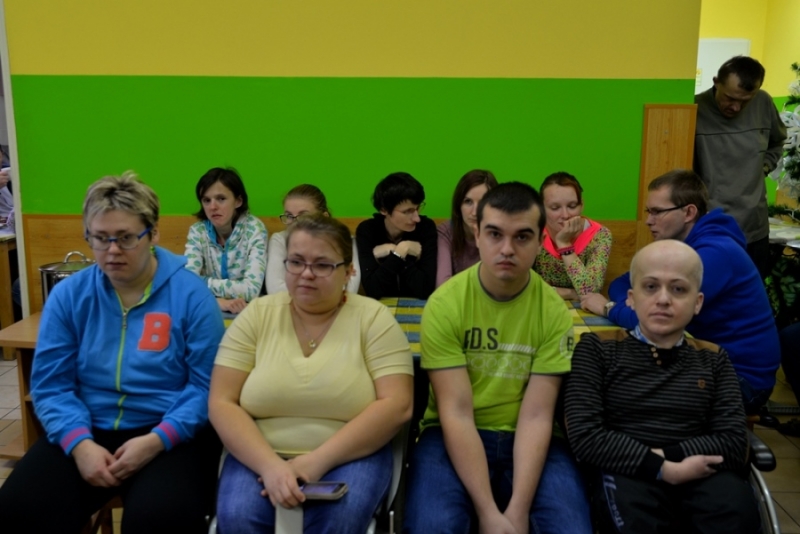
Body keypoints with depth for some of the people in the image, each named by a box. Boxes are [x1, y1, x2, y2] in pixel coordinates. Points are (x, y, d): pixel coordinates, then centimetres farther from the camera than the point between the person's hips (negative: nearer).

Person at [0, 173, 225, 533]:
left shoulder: (191, 294, -6)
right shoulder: (68, 294, 3)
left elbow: (206, 385, -8)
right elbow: (51, 385, 2)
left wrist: (156, 440, -21)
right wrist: (80, 443, -15)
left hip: (170, 434, -3)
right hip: (87, 432, 3)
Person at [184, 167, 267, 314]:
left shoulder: (254, 229, -11)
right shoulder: (197, 231, -3)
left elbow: (251, 289, -20)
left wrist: (204, 282, -14)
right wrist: (216, 300, -29)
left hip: (246, 310, -1)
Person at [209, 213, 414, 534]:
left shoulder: (372, 318, -2)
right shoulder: (257, 315, 2)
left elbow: (396, 406, -11)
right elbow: (222, 403, -3)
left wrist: (319, 461, -19)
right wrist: (270, 465, -19)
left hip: (350, 456, -1)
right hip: (260, 456, 1)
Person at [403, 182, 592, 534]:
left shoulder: (554, 310, -6)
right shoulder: (444, 304, -11)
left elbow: (536, 416, -11)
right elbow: (456, 413, -15)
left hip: (528, 439, 2)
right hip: (452, 437, -1)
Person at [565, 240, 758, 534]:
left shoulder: (713, 359, 16)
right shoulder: (597, 349, 6)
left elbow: (733, 443, 5)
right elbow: (585, 436, -6)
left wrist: (663, 453, -11)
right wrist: (664, 468, -14)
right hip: (629, 474, -2)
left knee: (737, 510, -32)